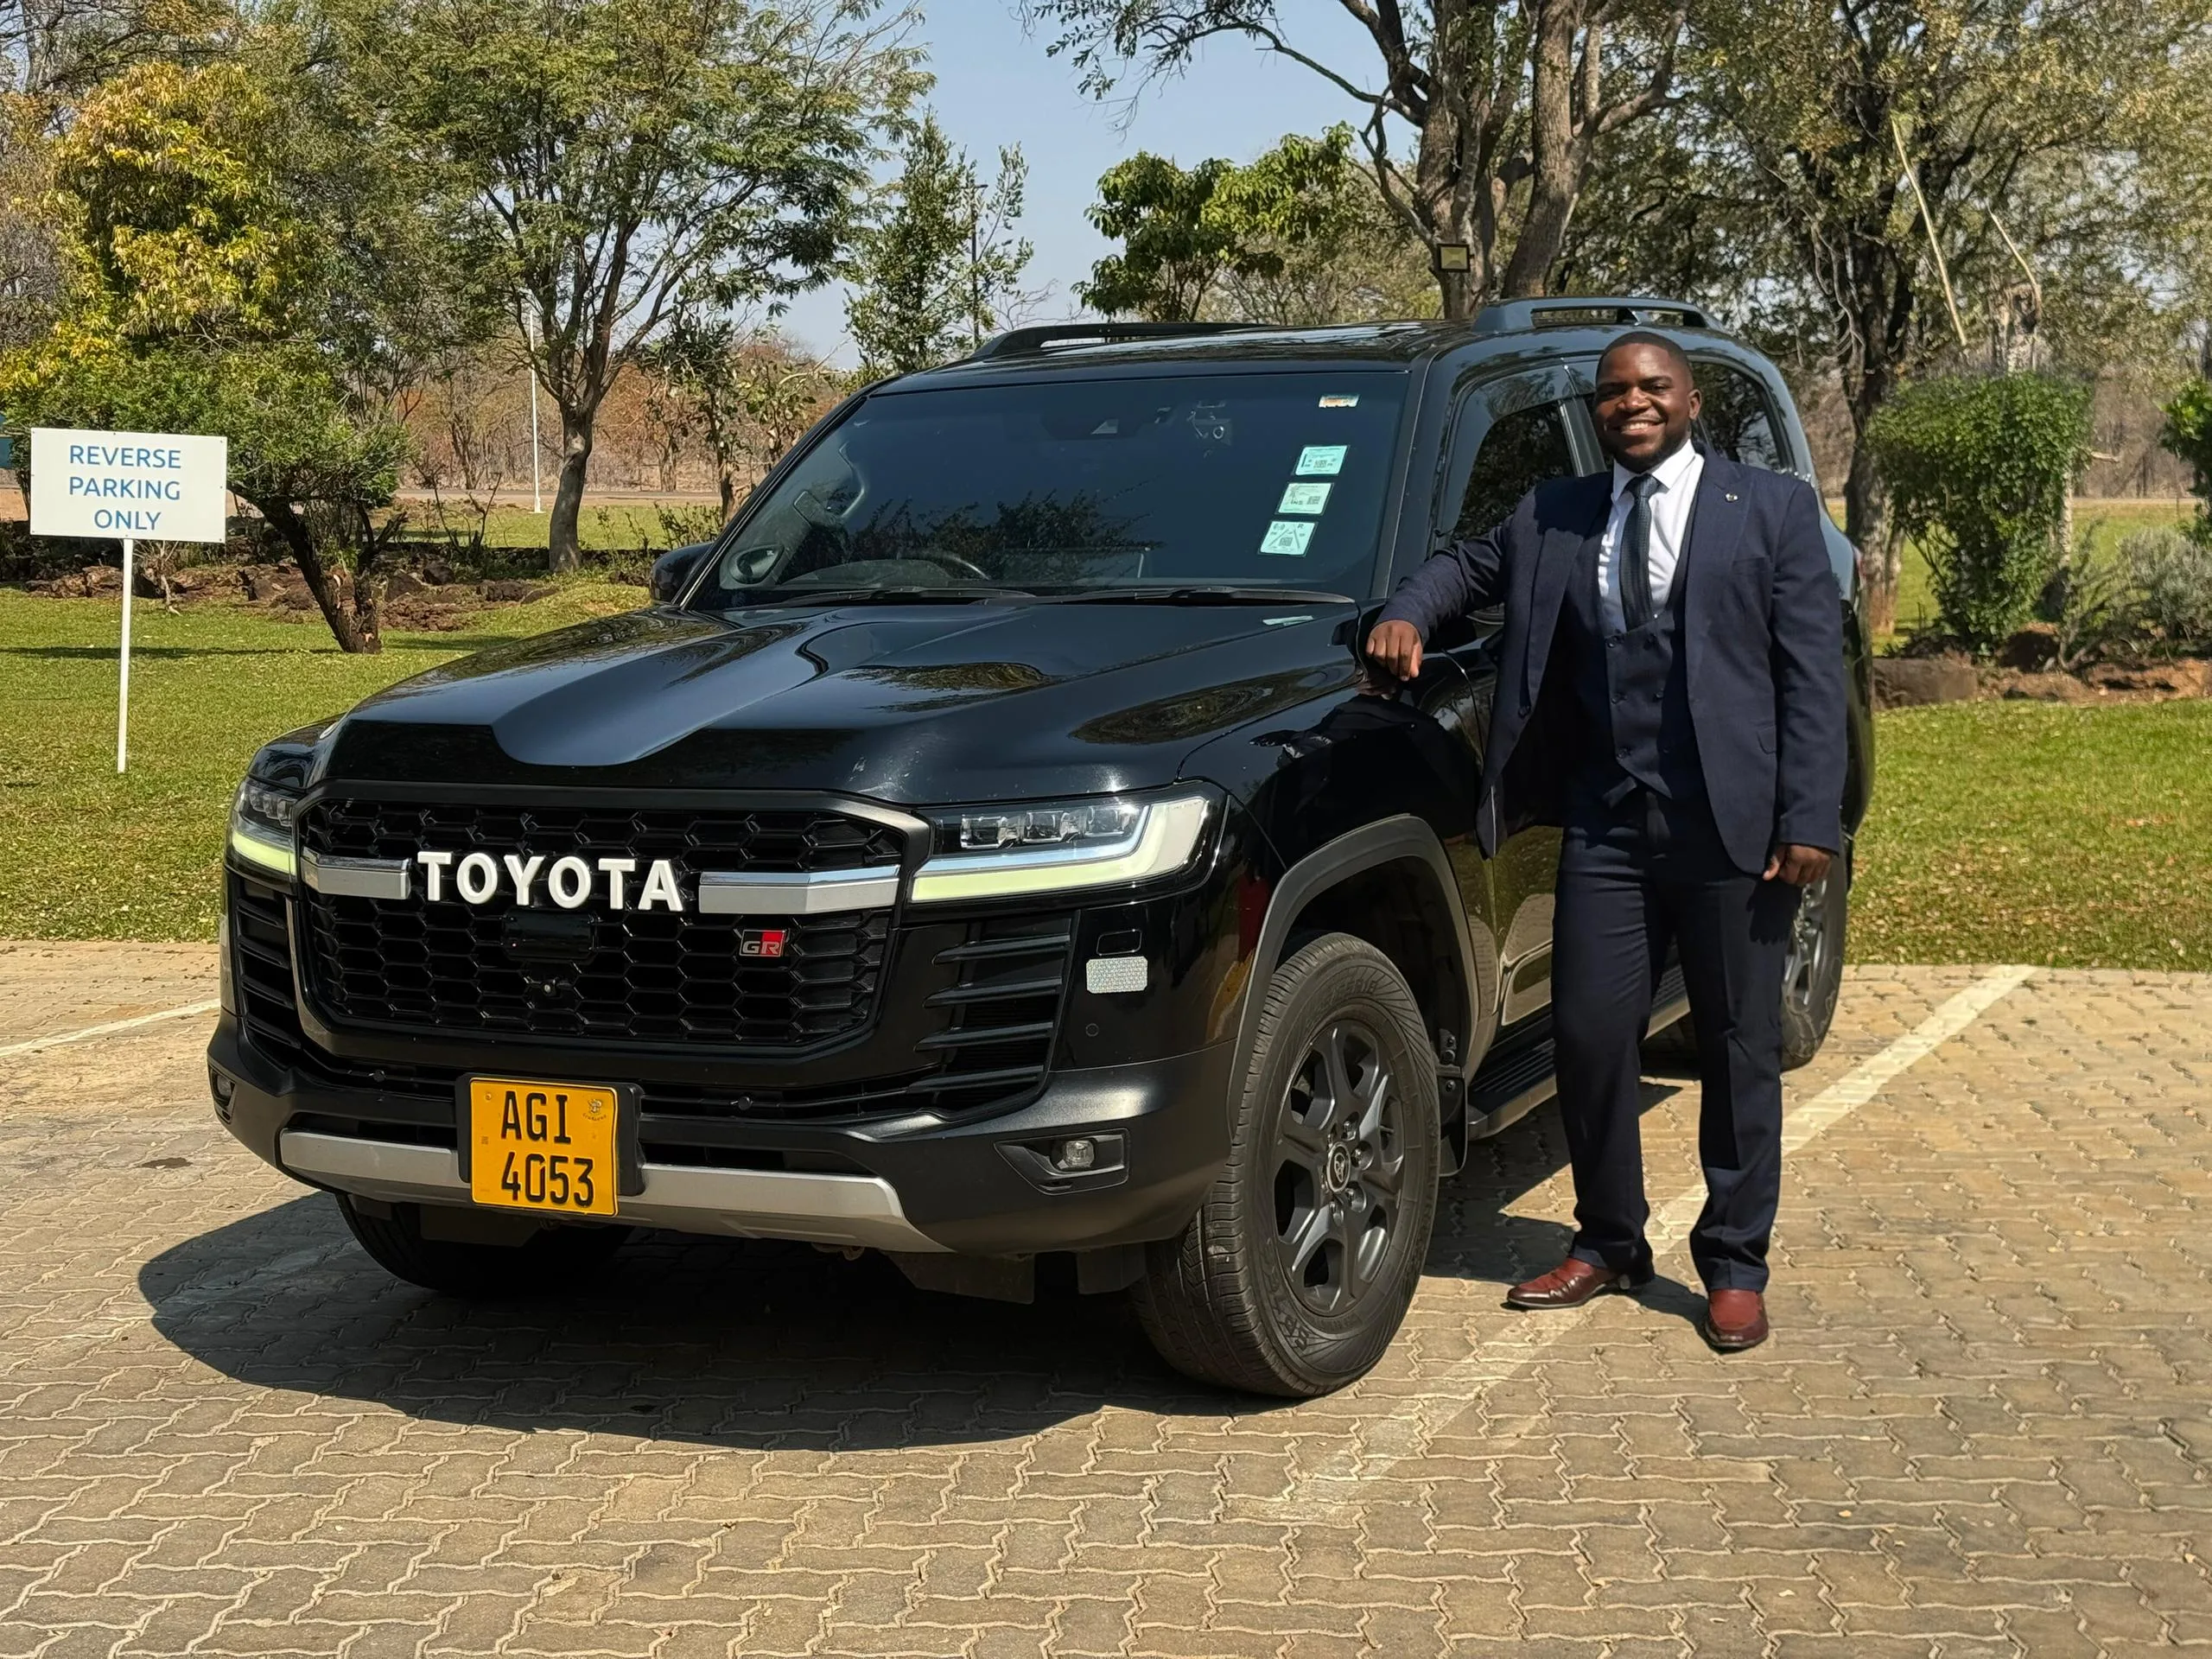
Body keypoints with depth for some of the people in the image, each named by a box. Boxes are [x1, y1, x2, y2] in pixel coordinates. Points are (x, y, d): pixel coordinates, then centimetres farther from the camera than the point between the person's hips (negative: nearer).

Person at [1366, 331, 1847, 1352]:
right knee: (1590, 1036, 4)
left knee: (1738, 1050, 6)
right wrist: (1408, 615, 3)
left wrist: (1811, 822, -11)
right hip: (1606, 827, 3)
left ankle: (1734, 1266, 20)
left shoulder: (1773, 510, 3)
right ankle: (1608, 1245, 24)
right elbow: (1465, 566, 28)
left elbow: (1813, 675, -2)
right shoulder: (1551, 517, 12)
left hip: (1731, 828, -3)